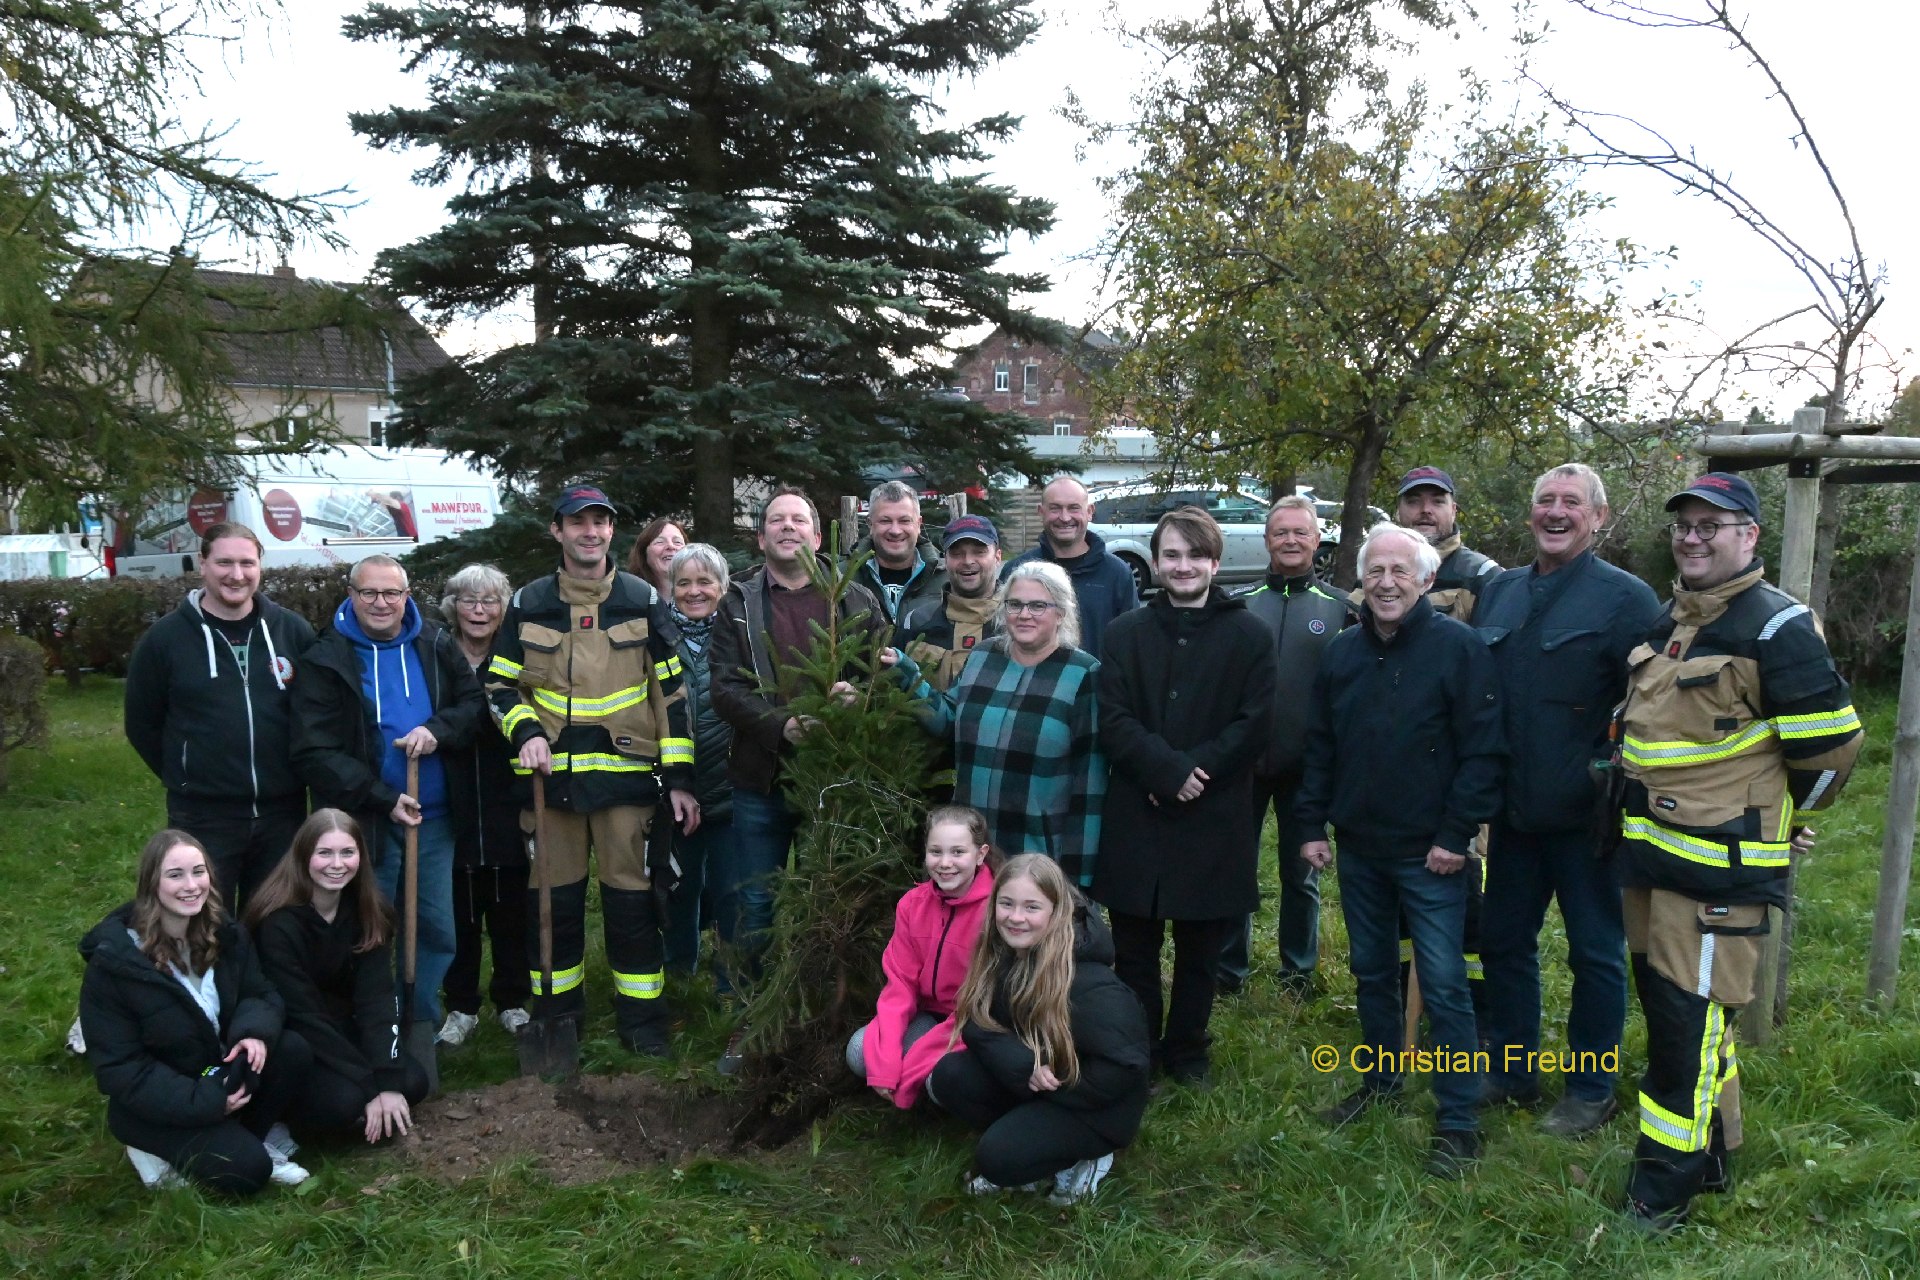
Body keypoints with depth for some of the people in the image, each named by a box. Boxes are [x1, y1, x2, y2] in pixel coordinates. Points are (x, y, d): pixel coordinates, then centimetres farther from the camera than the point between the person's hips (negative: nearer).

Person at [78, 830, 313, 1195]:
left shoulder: (225, 935, -4)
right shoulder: (113, 962, -20)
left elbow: (262, 995, 2)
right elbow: (116, 1067, -18)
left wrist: (255, 1031, -24)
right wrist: (203, 1102, -24)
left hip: (222, 1074, 5)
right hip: (156, 1103, -5)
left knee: (293, 1050, -23)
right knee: (245, 1171, -23)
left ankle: (248, 1138, -1)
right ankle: (163, 1151, 4)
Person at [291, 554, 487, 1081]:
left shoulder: (435, 645, 4)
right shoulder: (326, 659, -7)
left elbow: (474, 701, 8)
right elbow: (314, 753, -10)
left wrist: (438, 730, -14)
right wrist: (384, 800, -16)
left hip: (432, 817, 3)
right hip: (362, 820, -3)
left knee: (437, 930, 8)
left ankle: (420, 1028, 26)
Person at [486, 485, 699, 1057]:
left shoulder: (642, 600, 4)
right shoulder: (528, 604, 5)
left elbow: (671, 692, 4)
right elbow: (500, 685, 12)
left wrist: (679, 778, -1)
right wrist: (526, 732, -9)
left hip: (625, 773, -1)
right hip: (552, 775, 1)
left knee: (631, 896, 1)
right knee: (553, 899, 9)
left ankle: (643, 1020, 15)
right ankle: (555, 1016, 25)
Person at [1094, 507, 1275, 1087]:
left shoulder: (1249, 636, 3)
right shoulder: (1125, 633, 6)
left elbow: (1253, 724, -4)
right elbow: (1113, 719, -3)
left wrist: (1194, 769, -14)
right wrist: (1168, 769, -16)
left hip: (1214, 817, 0)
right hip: (1135, 815, 1)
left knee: (1199, 950, 11)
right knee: (1134, 950, 7)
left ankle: (1186, 1051, 29)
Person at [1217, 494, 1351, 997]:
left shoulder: (1340, 608, 2)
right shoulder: (1238, 605, 4)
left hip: (1306, 766, -1)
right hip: (1242, 762, 1)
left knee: (1301, 873, 12)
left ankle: (1300, 971, 26)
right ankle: (1227, 969, 21)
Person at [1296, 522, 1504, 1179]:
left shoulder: (1460, 648, -10)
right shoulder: (1342, 652, 7)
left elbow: (1481, 750, -13)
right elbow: (1319, 747, 11)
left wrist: (1456, 835, -15)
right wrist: (1312, 824, 6)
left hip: (1429, 853, -5)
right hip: (1358, 849, 6)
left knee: (1444, 987, -2)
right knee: (1371, 972, 17)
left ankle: (1457, 1121, 9)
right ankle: (1379, 1082, 35)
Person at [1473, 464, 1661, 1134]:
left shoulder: (1626, 598, -8)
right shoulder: (1498, 592, 8)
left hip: (1586, 818, -5)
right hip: (1514, 812, 6)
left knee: (1596, 953, 9)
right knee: (1503, 942, 15)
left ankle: (1591, 1090, 24)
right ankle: (1511, 1071, 32)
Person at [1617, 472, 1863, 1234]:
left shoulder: (1776, 628, -14)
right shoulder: (1667, 622, 12)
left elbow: (1830, 743, -11)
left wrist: (1775, 820, 2)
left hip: (1722, 869, -8)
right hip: (1652, 855, 9)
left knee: (1689, 1015, -2)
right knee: (1662, 996, 17)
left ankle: (1669, 1178, 12)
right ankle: (1712, 1152, 34)